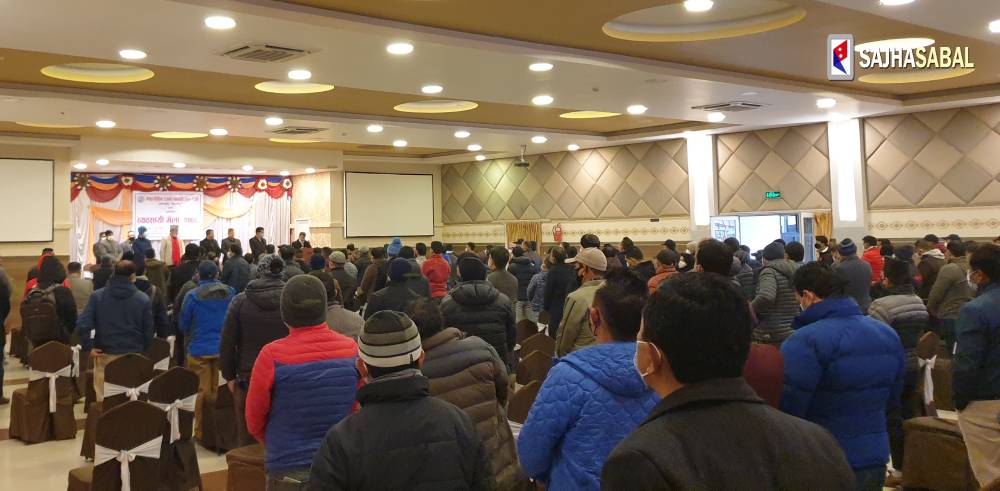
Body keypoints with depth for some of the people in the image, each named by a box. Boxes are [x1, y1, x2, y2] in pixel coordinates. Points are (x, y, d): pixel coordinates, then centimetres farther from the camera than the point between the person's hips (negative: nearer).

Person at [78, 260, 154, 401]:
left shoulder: (97, 296, 0)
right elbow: (149, 331, 1)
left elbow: (83, 324, -9)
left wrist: (89, 347, -1)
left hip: (105, 355, 1)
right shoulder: (143, 299, -3)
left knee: (104, 399, 7)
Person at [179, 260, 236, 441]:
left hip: (199, 350, -2)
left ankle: (200, 432, 12)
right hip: (225, 349, 2)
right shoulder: (230, 292, -4)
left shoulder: (192, 296, -9)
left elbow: (183, 325, 2)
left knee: (201, 392, 7)